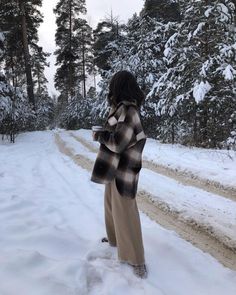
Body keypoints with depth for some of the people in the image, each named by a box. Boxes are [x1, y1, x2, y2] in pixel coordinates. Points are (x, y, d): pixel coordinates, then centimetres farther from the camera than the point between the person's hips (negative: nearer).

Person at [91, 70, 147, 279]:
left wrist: (99, 135, -8)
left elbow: (117, 142, -23)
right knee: (112, 205, 24)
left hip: (123, 169, -10)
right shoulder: (124, 108, 8)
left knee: (125, 213, -2)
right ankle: (116, 238, 45)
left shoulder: (127, 110, -21)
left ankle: (137, 261, 11)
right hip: (116, 167, 10)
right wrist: (104, 132, 3)